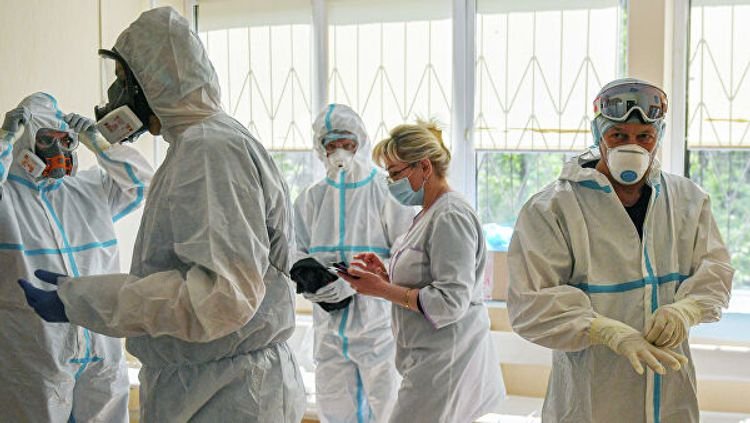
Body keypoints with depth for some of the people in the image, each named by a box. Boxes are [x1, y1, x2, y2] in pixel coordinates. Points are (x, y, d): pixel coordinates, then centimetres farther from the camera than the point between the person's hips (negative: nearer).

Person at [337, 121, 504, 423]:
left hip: (445, 368, -9)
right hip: (433, 362, 9)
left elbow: (450, 302, -21)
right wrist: (387, 277, 4)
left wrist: (383, 290, -16)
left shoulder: (450, 217, -15)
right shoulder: (430, 215, 16)